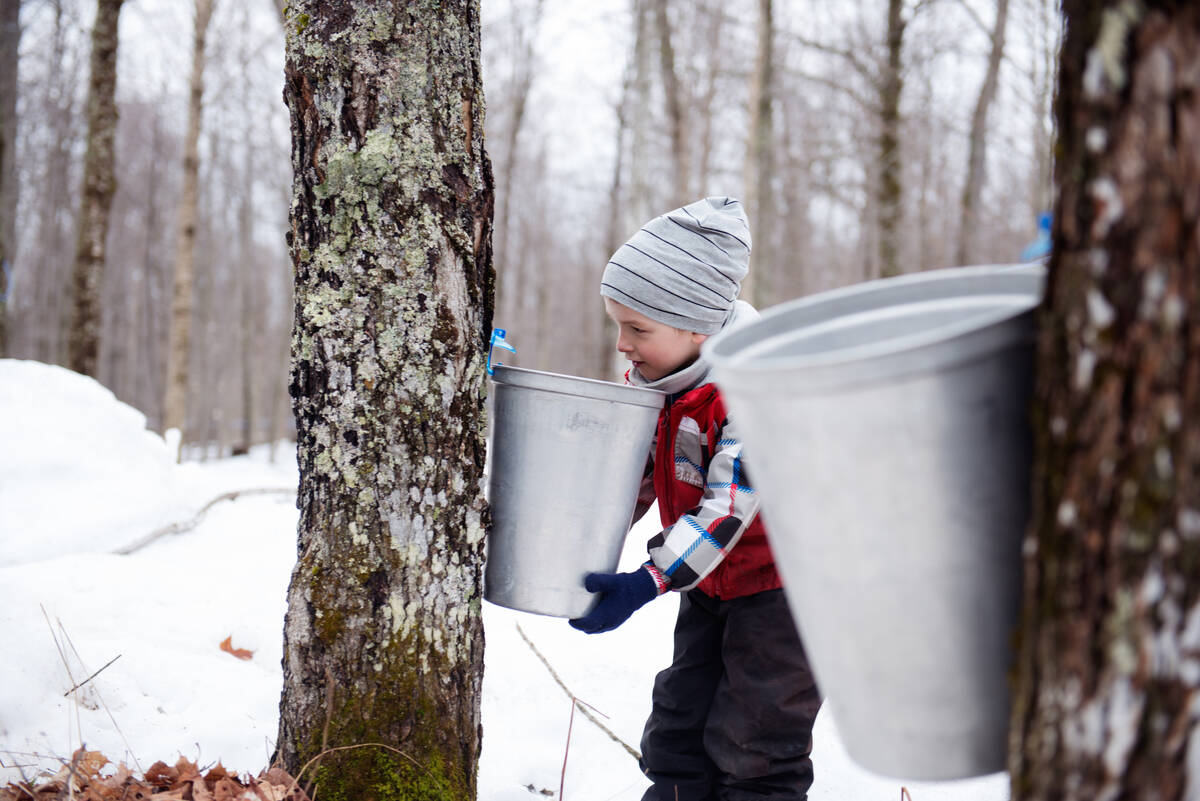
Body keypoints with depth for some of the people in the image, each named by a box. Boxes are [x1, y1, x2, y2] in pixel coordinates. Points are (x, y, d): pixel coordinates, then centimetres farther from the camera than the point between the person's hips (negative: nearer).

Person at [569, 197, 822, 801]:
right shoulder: (651, 377, -2)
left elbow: (728, 508, -30)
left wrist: (645, 584, -35)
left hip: (781, 582, -8)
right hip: (711, 582, 8)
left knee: (753, 740, -5)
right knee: (678, 726, 11)